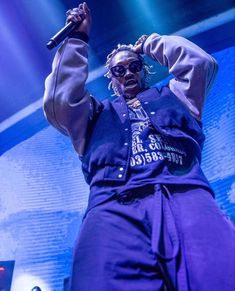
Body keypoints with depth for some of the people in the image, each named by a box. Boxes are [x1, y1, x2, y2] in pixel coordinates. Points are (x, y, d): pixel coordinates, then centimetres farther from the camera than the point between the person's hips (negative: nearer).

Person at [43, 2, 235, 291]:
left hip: (186, 195, 1)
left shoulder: (171, 95, 34)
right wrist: (76, 39, 21)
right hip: (114, 206, 0)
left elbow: (201, 63, 22)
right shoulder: (97, 112, 32)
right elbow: (58, 103, 16)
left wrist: (151, 43, 35)